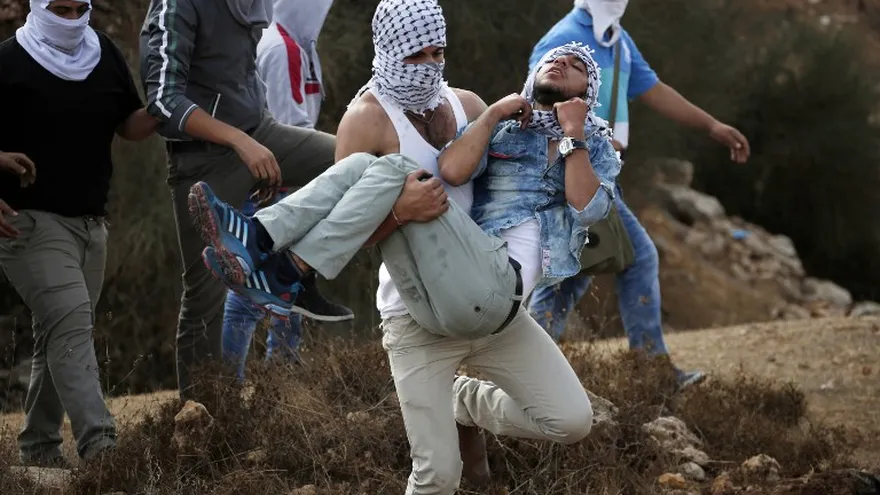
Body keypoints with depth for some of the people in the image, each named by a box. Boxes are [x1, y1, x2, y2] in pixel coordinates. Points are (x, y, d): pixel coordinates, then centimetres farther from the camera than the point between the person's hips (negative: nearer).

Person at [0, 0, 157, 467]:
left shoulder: (105, 55, 10)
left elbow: (130, 125, 16)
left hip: (91, 220, 6)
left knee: (60, 333, 12)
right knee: (71, 323, -20)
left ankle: (38, 445, 23)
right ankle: (98, 443, -30)